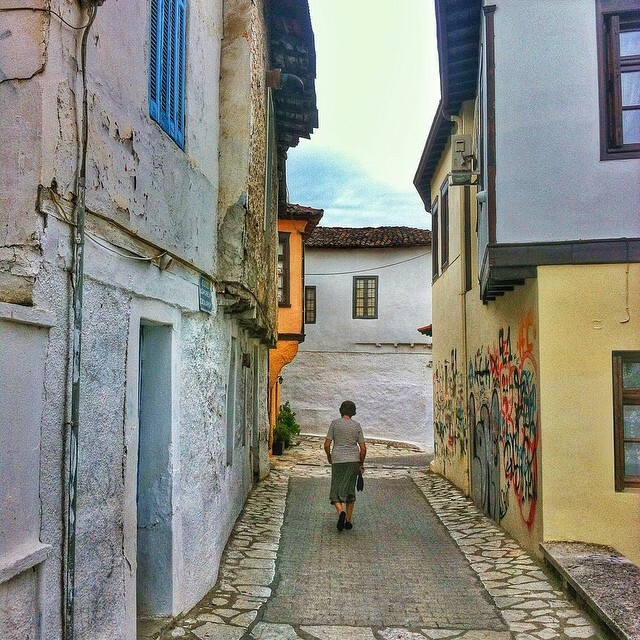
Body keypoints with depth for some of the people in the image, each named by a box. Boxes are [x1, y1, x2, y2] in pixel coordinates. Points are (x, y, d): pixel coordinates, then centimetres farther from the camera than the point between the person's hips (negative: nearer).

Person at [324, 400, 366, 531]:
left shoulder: (335, 423, -3)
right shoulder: (357, 425, 2)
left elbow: (327, 444, -4)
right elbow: (363, 448, 0)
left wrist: (329, 456, 14)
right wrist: (361, 464, 12)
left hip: (338, 460, -2)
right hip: (353, 460, 2)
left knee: (336, 491, 5)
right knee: (350, 490, 15)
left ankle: (341, 512, -21)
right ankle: (348, 520, 15)